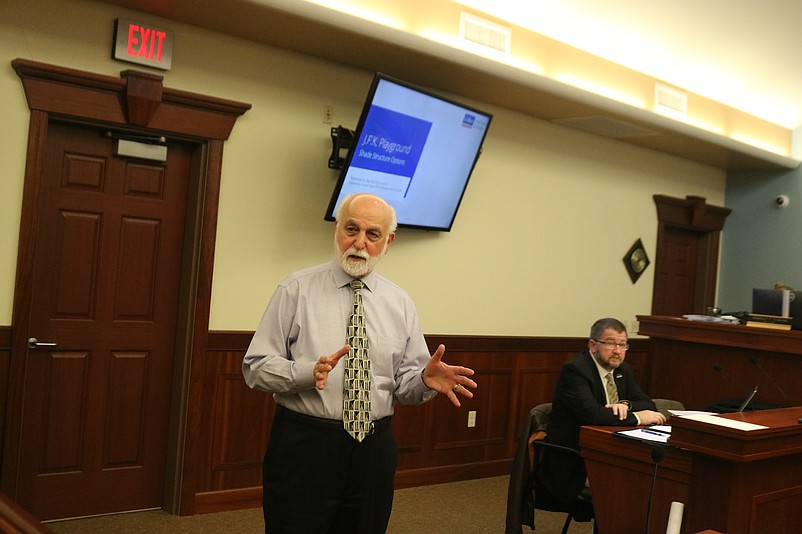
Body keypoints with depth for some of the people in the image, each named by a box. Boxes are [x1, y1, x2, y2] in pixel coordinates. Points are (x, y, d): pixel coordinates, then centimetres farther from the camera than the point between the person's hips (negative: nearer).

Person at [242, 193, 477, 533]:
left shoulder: (399, 303, 7)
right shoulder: (296, 289, -3)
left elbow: (403, 385, 7)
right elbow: (256, 368, -6)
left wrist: (425, 380, -15)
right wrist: (307, 372, -24)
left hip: (374, 449, 3)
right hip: (302, 444, -3)